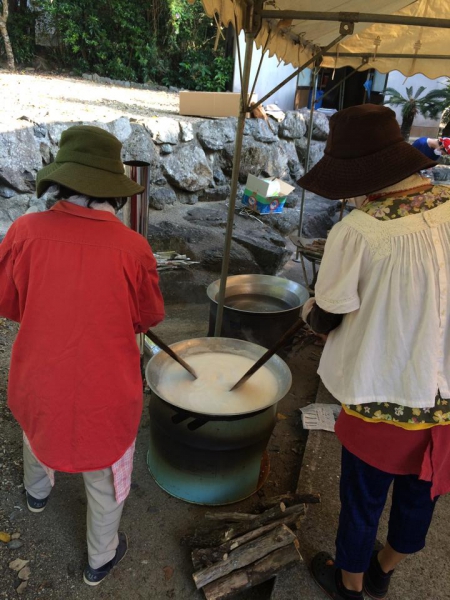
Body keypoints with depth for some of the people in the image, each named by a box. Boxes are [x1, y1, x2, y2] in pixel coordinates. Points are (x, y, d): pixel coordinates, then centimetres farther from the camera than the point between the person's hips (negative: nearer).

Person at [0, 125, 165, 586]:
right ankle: (101, 558, 45)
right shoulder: (132, 246, -19)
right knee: (105, 477, 21)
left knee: (38, 426, 37)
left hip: (39, 378, 3)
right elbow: (150, 317, -4)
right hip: (106, 387, -2)